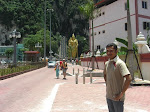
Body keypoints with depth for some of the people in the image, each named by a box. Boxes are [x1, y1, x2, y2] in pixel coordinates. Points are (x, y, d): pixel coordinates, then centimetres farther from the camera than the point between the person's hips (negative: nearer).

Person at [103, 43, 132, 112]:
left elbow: (129, 79, -25)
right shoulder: (106, 63, 6)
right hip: (108, 96, 7)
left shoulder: (120, 63, -17)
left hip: (117, 97, -7)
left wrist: (121, 94, -22)